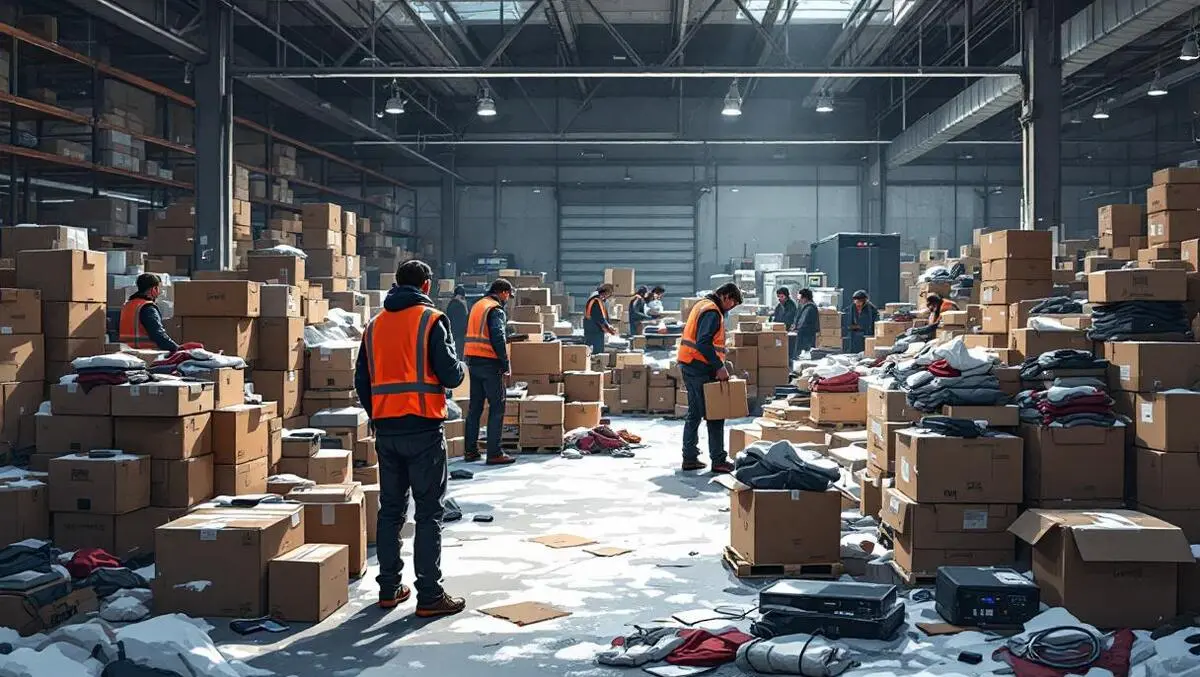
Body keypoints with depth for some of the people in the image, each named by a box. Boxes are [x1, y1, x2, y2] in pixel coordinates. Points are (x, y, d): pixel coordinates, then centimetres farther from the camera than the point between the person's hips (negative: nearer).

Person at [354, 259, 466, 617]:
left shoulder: (374, 325, 11)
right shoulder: (431, 320, -7)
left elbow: (362, 382, 13)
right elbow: (451, 375, -12)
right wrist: (459, 367, 10)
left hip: (385, 430, 6)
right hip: (423, 429, -6)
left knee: (390, 510, 14)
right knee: (429, 513, -1)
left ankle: (389, 588, 20)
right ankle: (430, 596, 0)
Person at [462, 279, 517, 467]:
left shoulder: (477, 305, 17)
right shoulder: (496, 310, -10)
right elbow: (498, 338, -18)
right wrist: (506, 364, -14)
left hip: (472, 360, 9)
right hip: (489, 362, -8)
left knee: (474, 407, 13)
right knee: (497, 407, -3)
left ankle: (470, 450, 16)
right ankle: (494, 453, -5)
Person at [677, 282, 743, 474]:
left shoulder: (702, 305, 17)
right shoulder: (713, 312, -15)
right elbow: (704, 343, -25)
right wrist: (719, 366, -23)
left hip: (688, 366, 10)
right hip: (701, 369, -10)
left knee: (694, 414, 15)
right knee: (715, 415, -3)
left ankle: (690, 458, 18)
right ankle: (718, 461, 1)